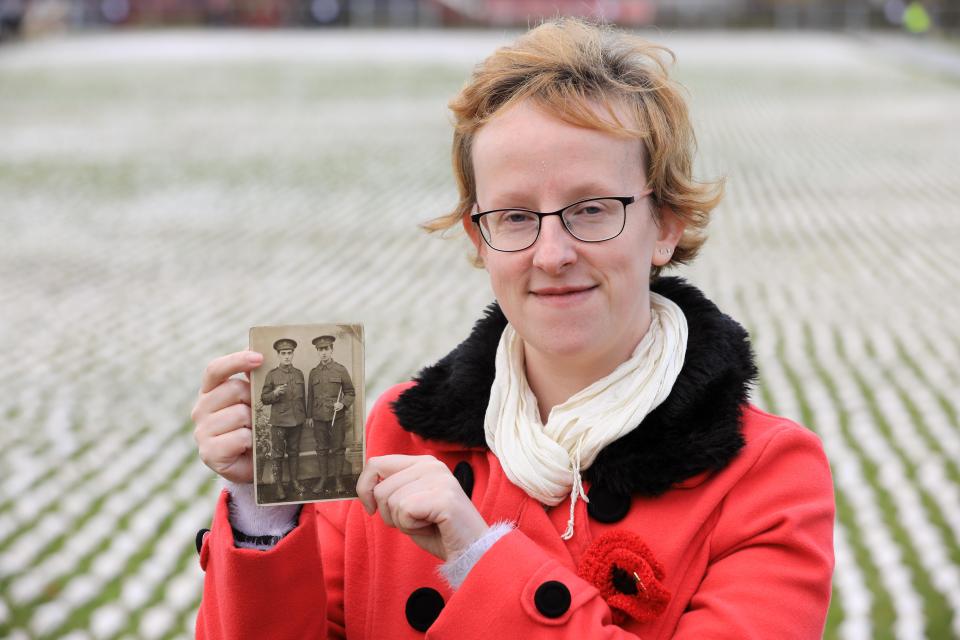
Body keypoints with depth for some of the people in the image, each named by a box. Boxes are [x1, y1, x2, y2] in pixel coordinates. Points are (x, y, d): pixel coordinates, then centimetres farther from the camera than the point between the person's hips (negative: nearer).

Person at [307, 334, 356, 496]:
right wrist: (309, 416, 9)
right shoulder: (314, 372, 8)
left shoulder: (341, 370, 0)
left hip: (337, 416, -2)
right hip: (319, 417, 2)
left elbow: (350, 393, 3)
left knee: (338, 449, 2)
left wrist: (343, 404, -15)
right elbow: (310, 396, 13)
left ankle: (339, 479, 9)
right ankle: (323, 479, 13)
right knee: (321, 449, 6)